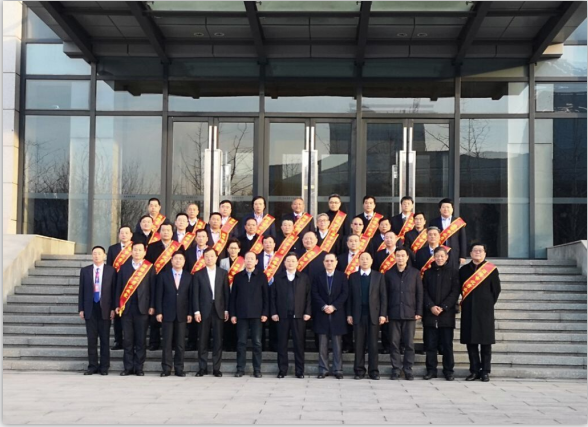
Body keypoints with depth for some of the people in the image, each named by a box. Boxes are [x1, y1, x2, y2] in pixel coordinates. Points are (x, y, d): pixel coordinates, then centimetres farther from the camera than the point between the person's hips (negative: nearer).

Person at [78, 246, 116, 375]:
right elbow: (81, 290, 8)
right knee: (91, 339, 3)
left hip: (105, 309, -1)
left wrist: (113, 309, -4)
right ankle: (93, 365, 10)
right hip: (90, 309, 1)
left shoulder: (111, 271, 3)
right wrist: (81, 309, 2)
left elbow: (114, 290, 2)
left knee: (105, 339, 2)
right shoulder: (85, 270, 8)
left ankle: (104, 366, 8)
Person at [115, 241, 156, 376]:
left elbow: (152, 288, 1)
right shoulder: (124, 267, 10)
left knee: (141, 339, 1)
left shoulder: (150, 268, 4)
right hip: (126, 308, 2)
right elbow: (119, 287, 9)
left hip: (142, 308, -2)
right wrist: (117, 305, 3)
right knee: (127, 339, 4)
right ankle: (128, 367, 10)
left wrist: (152, 306, -5)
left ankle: (139, 367, 8)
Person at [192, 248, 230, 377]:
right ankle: (203, 368, 8)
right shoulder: (198, 274, 5)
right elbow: (195, 294, 2)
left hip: (219, 310, 1)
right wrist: (196, 311, -6)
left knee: (218, 340, 1)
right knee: (203, 340, 2)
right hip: (204, 311, -1)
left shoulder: (223, 273, 8)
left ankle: (216, 368, 7)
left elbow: (226, 292, 7)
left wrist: (226, 310, 1)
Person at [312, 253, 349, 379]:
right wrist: (324, 306, -12)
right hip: (322, 314, 1)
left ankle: (338, 370, 6)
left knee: (337, 344, 2)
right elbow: (314, 293, 1)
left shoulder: (342, 276, 5)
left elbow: (344, 294, -2)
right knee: (322, 344, 3)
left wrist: (333, 306, -13)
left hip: (337, 314, -1)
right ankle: (323, 369, 7)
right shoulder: (318, 277, 8)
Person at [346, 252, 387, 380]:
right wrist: (349, 314, 0)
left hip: (373, 314, -1)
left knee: (373, 344, 1)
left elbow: (383, 296, 2)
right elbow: (350, 297, 6)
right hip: (358, 314, 1)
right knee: (359, 344, 2)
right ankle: (359, 371, 7)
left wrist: (383, 314, -5)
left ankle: (373, 371, 6)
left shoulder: (379, 276, 6)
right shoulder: (353, 277, 9)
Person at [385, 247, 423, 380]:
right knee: (394, 343, 2)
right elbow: (385, 294, 6)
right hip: (394, 313, 1)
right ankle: (395, 370, 8)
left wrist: (419, 312, -2)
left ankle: (408, 370, 8)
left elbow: (419, 293, 4)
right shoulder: (389, 273, 6)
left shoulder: (415, 273, 4)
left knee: (409, 343, 1)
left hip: (410, 313, 0)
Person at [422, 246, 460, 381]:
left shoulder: (453, 273, 5)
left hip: (447, 314, -2)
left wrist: (443, 307, -11)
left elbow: (455, 292, -1)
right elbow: (424, 292, 6)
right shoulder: (428, 273, 11)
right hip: (430, 314, 2)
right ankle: (431, 370, 8)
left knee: (447, 344, 1)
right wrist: (431, 306, -10)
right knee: (430, 344, 2)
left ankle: (448, 371, 7)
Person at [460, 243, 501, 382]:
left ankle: (485, 371, 8)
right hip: (468, 310, 2)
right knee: (471, 341, 4)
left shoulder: (491, 270, 0)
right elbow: (460, 288, 13)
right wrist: (466, 302, 5)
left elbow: (496, 290, 3)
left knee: (486, 342, 2)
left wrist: (489, 304, 3)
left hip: (485, 310, -2)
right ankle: (474, 370, 12)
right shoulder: (463, 270, 7)